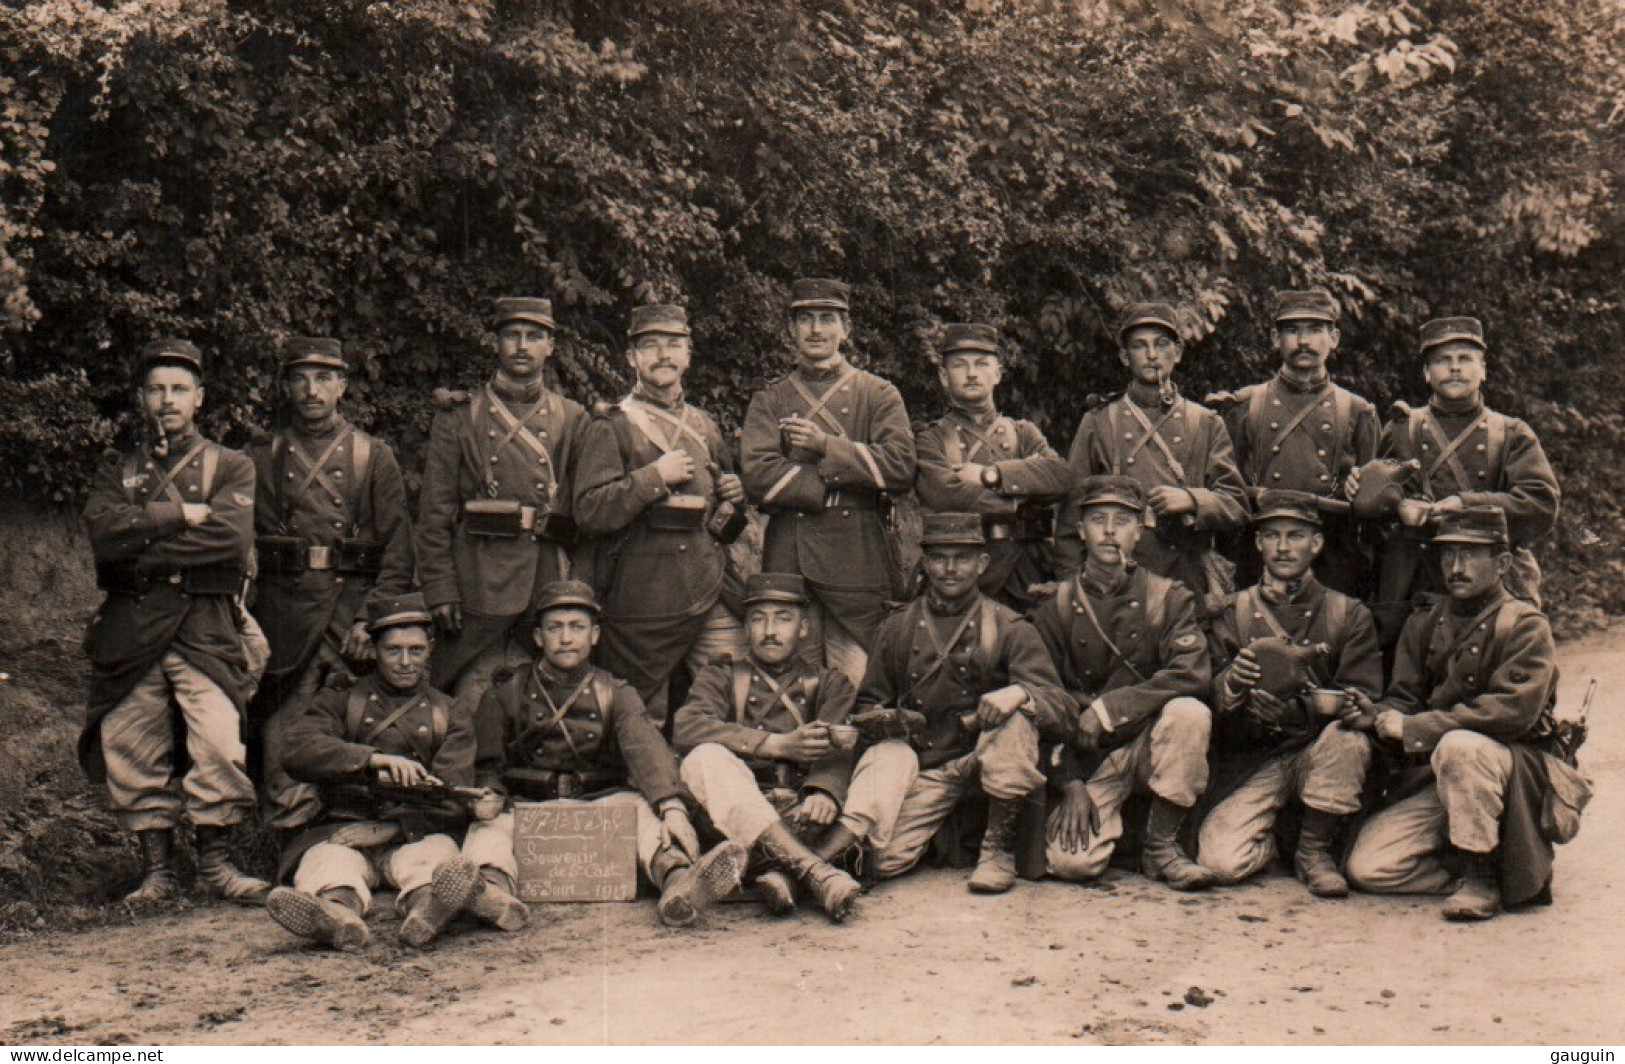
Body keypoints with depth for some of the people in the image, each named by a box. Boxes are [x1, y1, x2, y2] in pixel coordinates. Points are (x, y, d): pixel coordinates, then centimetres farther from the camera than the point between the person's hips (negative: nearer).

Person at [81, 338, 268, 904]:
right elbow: (103, 531, -3)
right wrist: (179, 513, -9)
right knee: (132, 749, 2)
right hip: (128, 629, 3)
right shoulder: (117, 470, 17)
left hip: (205, 628, -2)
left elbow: (232, 537, -9)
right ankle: (157, 867, 14)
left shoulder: (231, 466, 10)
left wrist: (141, 550, -8)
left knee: (220, 741, -14)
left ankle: (216, 860, -1)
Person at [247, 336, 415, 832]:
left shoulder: (374, 456, 9)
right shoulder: (262, 456, 13)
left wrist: (371, 619, -7)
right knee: (283, 723, -3)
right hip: (281, 607, 1)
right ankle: (287, 834, 4)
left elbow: (398, 550, 4)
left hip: (352, 603, -1)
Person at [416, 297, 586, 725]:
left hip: (552, 585, 2)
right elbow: (435, 512, 3)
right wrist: (440, 589, -5)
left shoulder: (572, 419, 12)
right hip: (479, 583, -2)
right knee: (472, 713, -1)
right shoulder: (460, 417, 7)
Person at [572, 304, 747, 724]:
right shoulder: (611, 427, 1)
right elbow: (590, 512, -11)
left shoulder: (704, 426, 18)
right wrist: (655, 476, -15)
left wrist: (733, 498, 6)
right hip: (643, 600, -4)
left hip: (713, 594, 4)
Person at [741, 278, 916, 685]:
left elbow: (902, 466, -5)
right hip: (788, 562, 1)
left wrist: (826, 446, -8)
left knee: (858, 692, -2)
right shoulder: (769, 401, 13)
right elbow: (757, 476, -3)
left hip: (859, 560, -1)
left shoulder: (878, 394, 11)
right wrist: (833, 488, -9)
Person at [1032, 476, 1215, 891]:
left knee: (1190, 713, -33)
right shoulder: (1056, 608, 2)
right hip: (1088, 759, 0)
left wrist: (1107, 708, -21)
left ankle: (1162, 845, -14)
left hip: (1150, 740, 0)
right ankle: (1110, 820, 15)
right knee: (1071, 862, -23)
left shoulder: (1168, 598, 0)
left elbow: (1192, 674, -16)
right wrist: (1070, 784, -11)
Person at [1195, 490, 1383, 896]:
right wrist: (1231, 684, -26)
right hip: (1252, 760, 0)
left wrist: (1302, 706, -25)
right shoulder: (1233, 614, 7)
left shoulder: (1350, 615, 6)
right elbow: (1207, 699, -2)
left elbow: (1362, 699, -6)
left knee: (1347, 738, -34)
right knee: (1221, 862, -22)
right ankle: (1274, 838, 15)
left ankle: (1315, 848, -9)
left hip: (1316, 752, 0)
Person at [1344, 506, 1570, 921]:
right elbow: (1403, 699, 8)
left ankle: (1482, 876, -20)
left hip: (1519, 773, -4)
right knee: (1367, 868, -14)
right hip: (1431, 778, 5)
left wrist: (1414, 729, -23)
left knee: (1459, 746, -39)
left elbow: (1513, 710, -20)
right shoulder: (1424, 625, 11)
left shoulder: (1526, 626, -7)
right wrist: (1379, 716, -18)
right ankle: (1469, 869, 7)